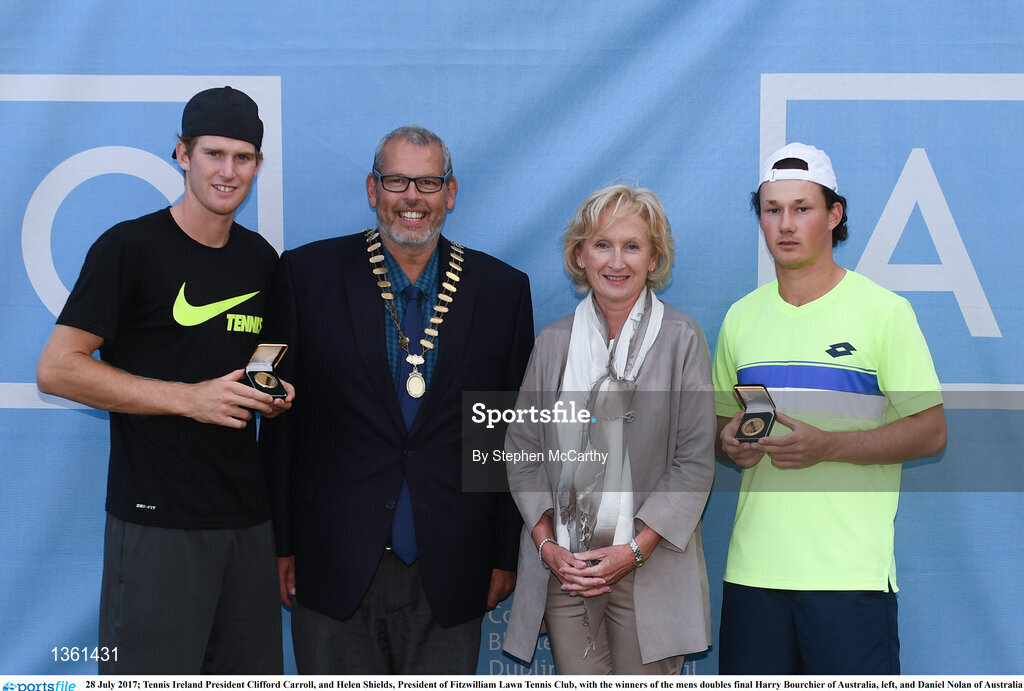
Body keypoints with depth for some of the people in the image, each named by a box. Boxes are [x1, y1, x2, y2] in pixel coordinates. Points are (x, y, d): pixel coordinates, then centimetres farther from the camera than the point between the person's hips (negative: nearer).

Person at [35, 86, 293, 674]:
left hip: (248, 516, 6)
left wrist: (274, 392, 4)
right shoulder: (130, 247, -7)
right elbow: (56, 369, -11)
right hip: (157, 518, -5)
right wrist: (188, 398, -17)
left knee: (255, 672, 9)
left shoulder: (261, 259, 12)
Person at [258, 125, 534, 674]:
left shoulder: (503, 289, 3)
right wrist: (280, 544, 1)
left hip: (449, 576, 1)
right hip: (334, 565, -1)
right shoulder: (308, 274, -1)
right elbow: (279, 417, 1)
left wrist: (507, 554, 7)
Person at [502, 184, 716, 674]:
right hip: (561, 564, 2)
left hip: (648, 568, -2)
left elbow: (695, 461, -3)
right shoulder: (553, 342, 8)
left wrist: (635, 550, -10)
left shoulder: (681, 340, -1)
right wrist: (546, 543, -2)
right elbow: (522, 450, 10)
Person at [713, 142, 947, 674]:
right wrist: (730, 442, -2)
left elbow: (931, 432, -3)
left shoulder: (883, 311, -1)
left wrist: (828, 445, -16)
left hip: (849, 570, -4)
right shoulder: (742, 317, 13)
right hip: (753, 566, 4)